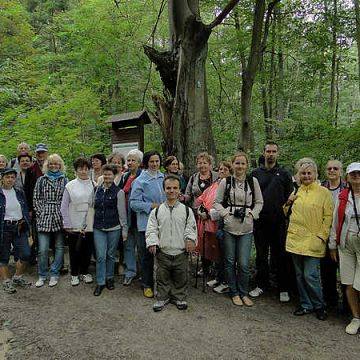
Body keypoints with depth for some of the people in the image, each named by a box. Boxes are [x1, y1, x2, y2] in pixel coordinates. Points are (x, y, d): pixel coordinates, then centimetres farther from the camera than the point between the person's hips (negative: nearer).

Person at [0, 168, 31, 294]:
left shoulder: (19, 193, 10)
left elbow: (26, 211, 16)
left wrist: (26, 224, 7)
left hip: (19, 228, 4)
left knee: (25, 254, 0)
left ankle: (17, 277, 21)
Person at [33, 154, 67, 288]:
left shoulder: (64, 180, 7)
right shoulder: (41, 180, 9)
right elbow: (36, 198, 7)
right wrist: (40, 213, -3)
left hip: (60, 217, 0)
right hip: (44, 217, 0)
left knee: (59, 247, 7)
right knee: (43, 249, -1)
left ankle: (54, 274, 19)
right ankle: (42, 276, 16)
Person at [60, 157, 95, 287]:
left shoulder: (94, 186, 0)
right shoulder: (70, 186, -4)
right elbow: (64, 207, -2)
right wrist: (67, 225, -5)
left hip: (89, 225, 1)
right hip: (74, 226, -1)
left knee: (87, 250, 12)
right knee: (74, 251, 10)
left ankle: (84, 272, 32)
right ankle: (74, 274, 29)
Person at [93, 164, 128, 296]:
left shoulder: (118, 192, -4)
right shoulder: (97, 190, 7)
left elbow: (122, 212, -3)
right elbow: (94, 207, 14)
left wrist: (124, 230, -4)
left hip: (114, 228, -2)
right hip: (98, 228, 2)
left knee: (111, 255, 10)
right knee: (100, 256, 0)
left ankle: (109, 278, 27)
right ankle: (100, 282, 10)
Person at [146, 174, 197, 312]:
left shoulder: (186, 210, 3)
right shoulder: (156, 211, 3)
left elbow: (191, 227, 1)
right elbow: (151, 229, 1)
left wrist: (190, 239, -16)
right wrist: (152, 243, -14)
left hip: (181, 253, 0)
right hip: (163, 253, 0)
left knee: (180, 278, 12)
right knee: (162, 278, 11)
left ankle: (179, 298, 33)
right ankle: (162, 297, 32)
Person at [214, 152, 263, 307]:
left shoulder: (253, 181, 3)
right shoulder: (225, 182, 1)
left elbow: (259, 202, 9)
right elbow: (217, 202, 6)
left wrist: (251, 214, -4)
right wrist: (225, 213, -8)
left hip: (246, 228, 0)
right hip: (229, 226, 0)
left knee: (244, 264, 0)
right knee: (230, 262, 9)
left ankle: (244, 293, 21)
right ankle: (234, 293, 26)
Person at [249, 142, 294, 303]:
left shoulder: (284, 174, 6)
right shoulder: (256, 173, 9)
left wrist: (286, 212, -5)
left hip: (279, 221, -1)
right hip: (260, 221, 2)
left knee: (280, 255, 4)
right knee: (261, 254, 10)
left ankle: (283, 289, 16)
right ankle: (261, 285, 24)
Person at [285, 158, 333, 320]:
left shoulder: (324, 192, -1)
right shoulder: (296, 192, 13)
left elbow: (328, 217, -4)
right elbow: (288, 214, 22)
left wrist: (322, 236, -12)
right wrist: (288, 203, 2)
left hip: (313, 241, -5)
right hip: (295, 239, 5)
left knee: (310, 275, -5)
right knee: (300, 275, 12)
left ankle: (319, 306, 17)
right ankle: (306, 305, 27)